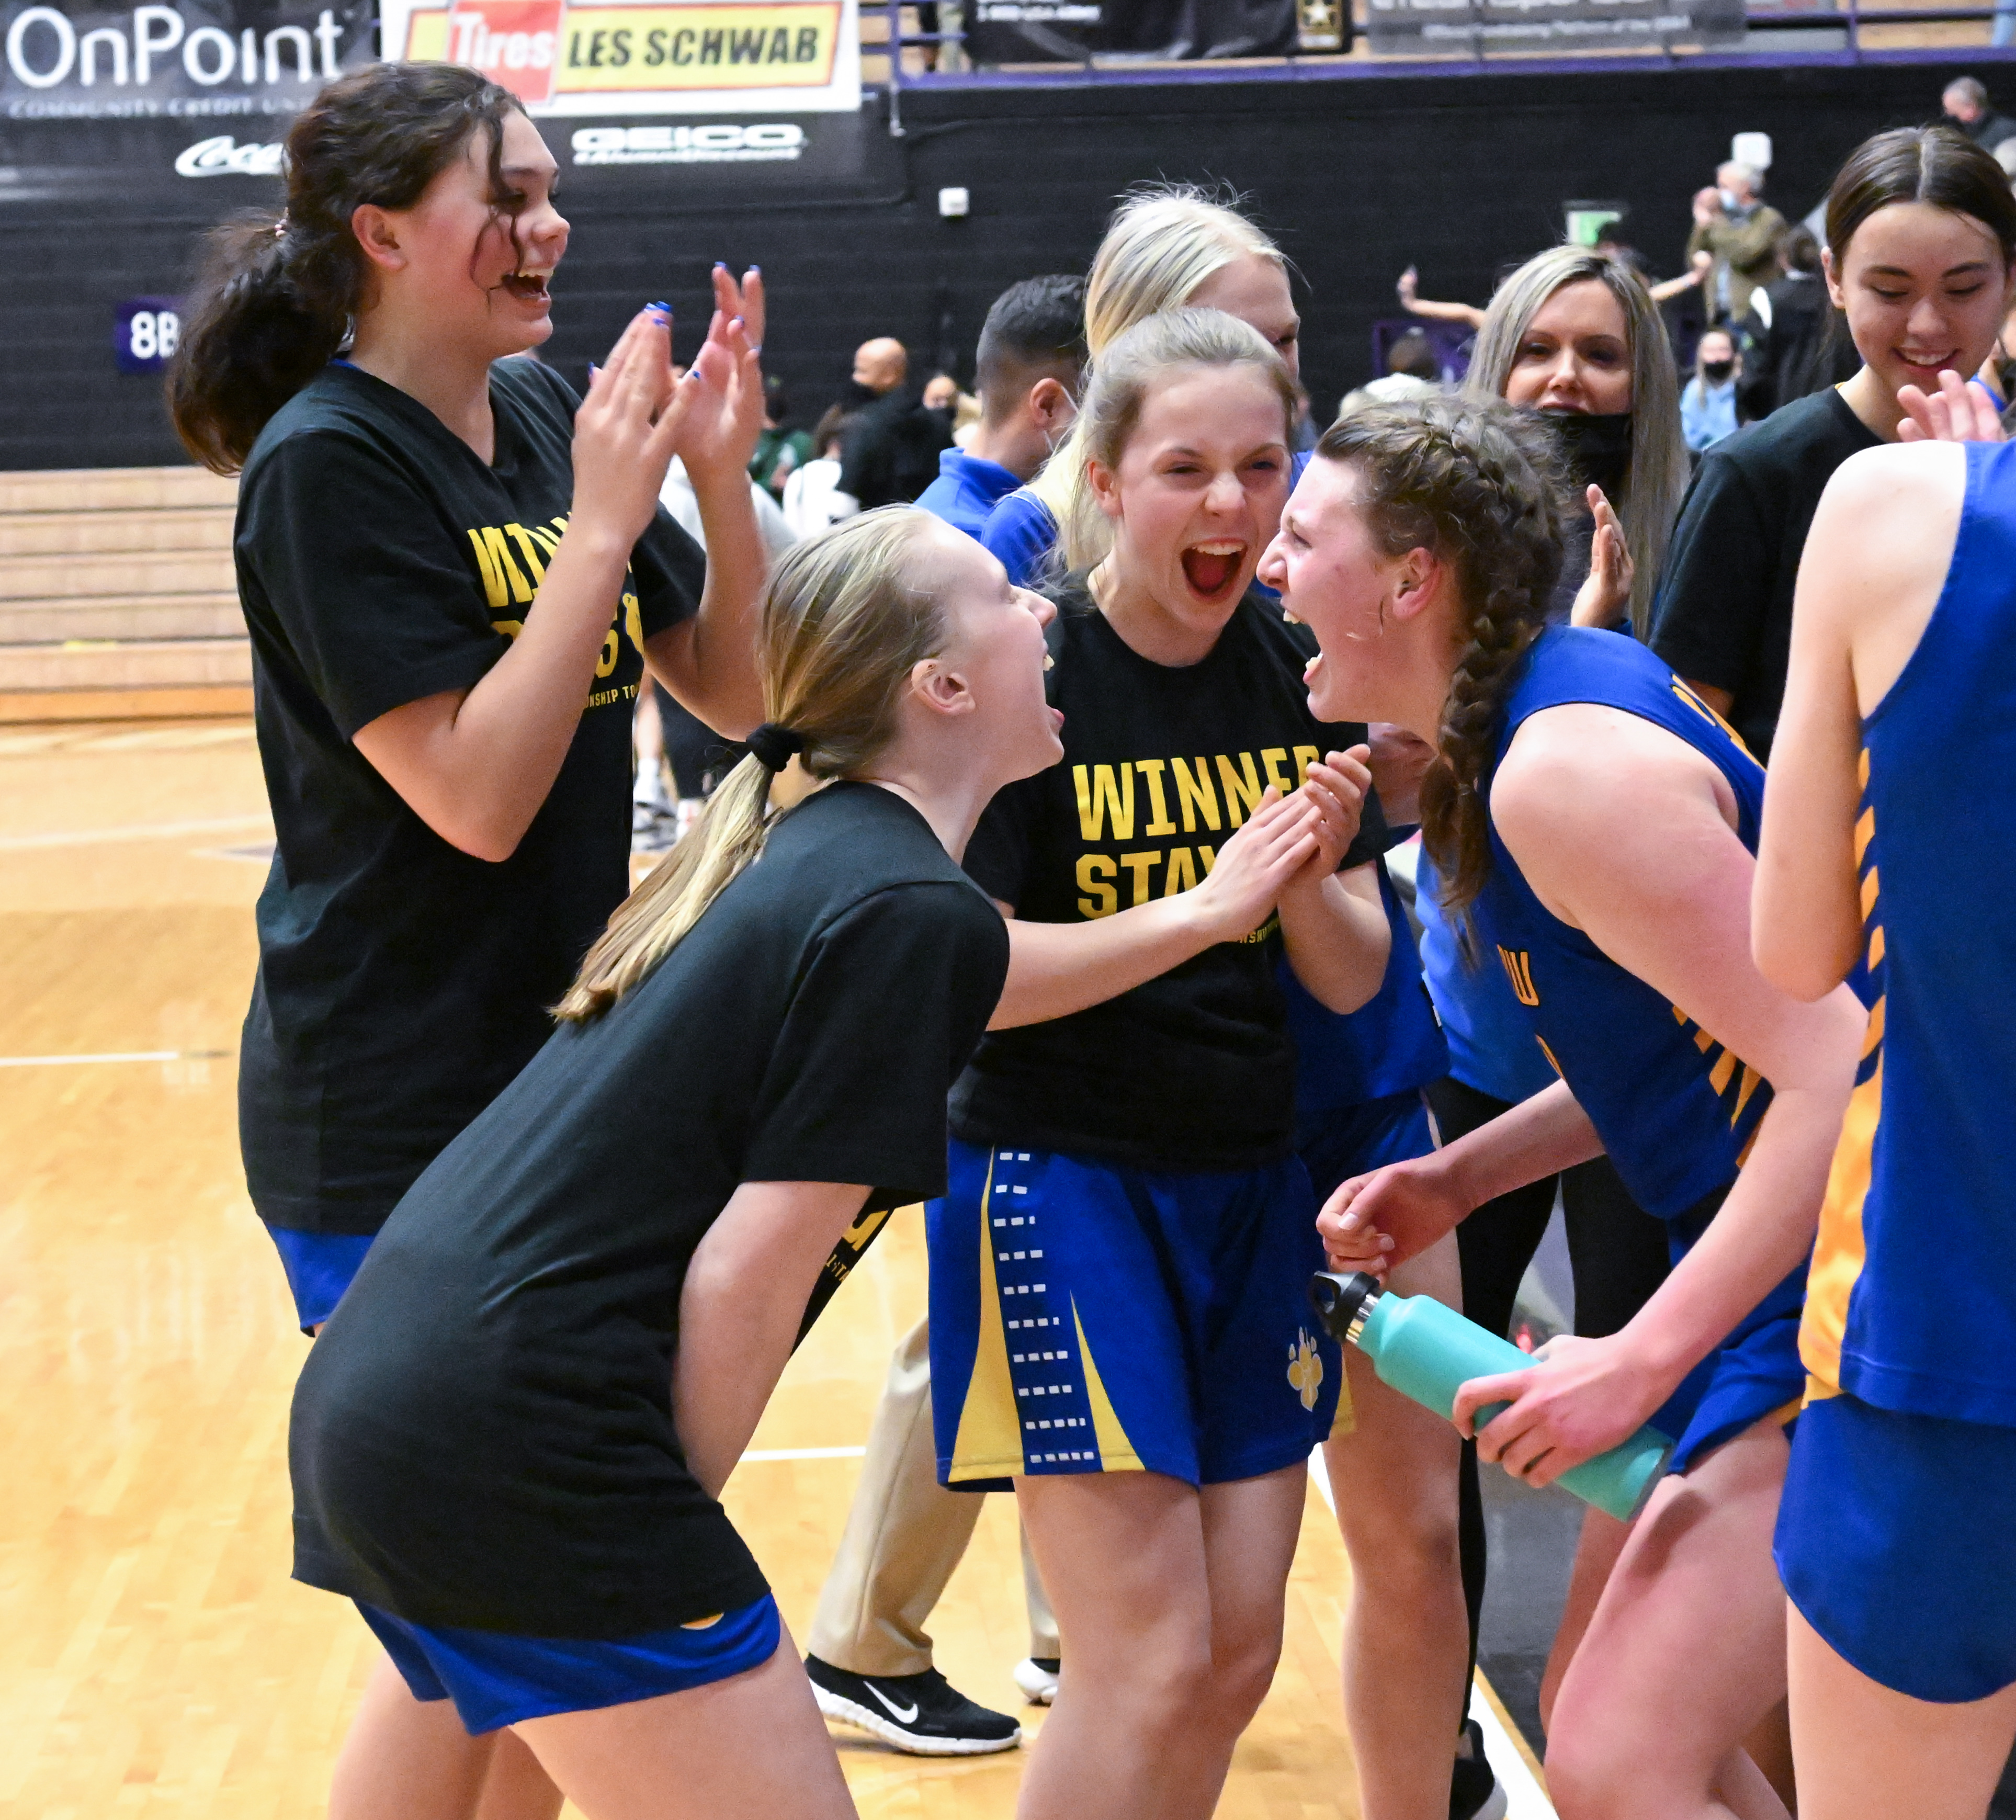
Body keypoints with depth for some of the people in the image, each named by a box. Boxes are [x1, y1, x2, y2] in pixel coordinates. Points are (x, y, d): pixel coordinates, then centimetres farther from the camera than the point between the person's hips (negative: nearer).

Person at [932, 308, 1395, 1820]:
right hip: (1061, 1176, -6)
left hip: (1252, 1186, 6)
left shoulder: (1301, 674, 3)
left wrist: (1309, 880, -18)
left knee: (1239, 1656, 9)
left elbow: (1354, 980, 3)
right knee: (1152, 1667, -7)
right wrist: (1202, 906, -26)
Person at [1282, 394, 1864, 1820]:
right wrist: (1459, 1179, 11)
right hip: (1789, 1277, 10)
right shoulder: (1574, 683, 9)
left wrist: (1646, 1357, -25)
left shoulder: (1566, 769, -21)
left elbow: (1835, 1067, -26)